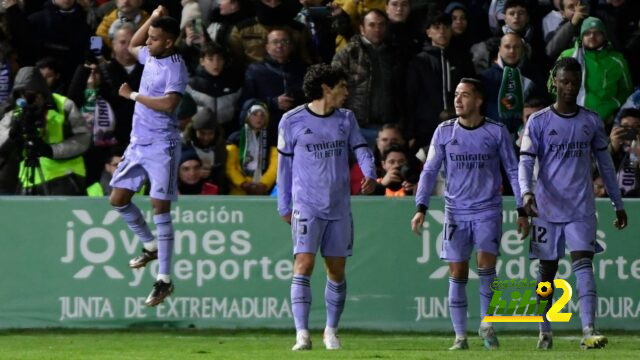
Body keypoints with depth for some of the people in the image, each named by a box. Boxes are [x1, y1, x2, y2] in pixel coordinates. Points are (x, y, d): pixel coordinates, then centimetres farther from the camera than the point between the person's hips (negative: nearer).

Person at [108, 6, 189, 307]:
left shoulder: (175, 67, -16)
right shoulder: (150, 56, 9)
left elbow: (168, 103, -29)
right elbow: (133, 46, 32)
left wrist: (133, 95, -17)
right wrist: (152, 19, 17)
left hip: (161, 146, -8)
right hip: (138, 143, 8)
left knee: (160, 208, -9)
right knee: (118, 199, 9)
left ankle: (164, 280, -8)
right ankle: (150, 246, 32)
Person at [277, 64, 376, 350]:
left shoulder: (346, 119, 9)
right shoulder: (292, 121, -2)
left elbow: (361, 149, 4)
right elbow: (284, 164, 6)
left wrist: (370, 174, -18)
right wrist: (284, 206, 7)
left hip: (339, 207, 4)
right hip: (307, 206, -4)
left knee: (337, 270, 7)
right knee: (304, 265, -15)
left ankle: (331, 331, 22)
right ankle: (302, 335, -18)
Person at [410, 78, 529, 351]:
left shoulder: (497, 132, -1)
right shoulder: (444, 132, 2)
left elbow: (513, 171, 6)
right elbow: (429, 171, 5)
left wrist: (522, 211, 3)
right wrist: (421, 208, -6)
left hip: (489, 210, -2)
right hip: (456, 212, 2)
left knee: (486, 263, -18)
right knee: (457, 274, -1)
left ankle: (486, 325, -2)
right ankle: (460, 336, 5)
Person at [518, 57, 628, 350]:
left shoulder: (591, 122, 7)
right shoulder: (538, 122, 0)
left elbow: (605, 163, 15)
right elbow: (525, 161, -6)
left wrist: (618, 203, 15)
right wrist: (526, 192, -25)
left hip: (581, 208, 0)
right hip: (547, 208, 0)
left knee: (583, 262, -15)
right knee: (547, 269, 7)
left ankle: (588, 331, -26)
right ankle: (545, 332, 19)